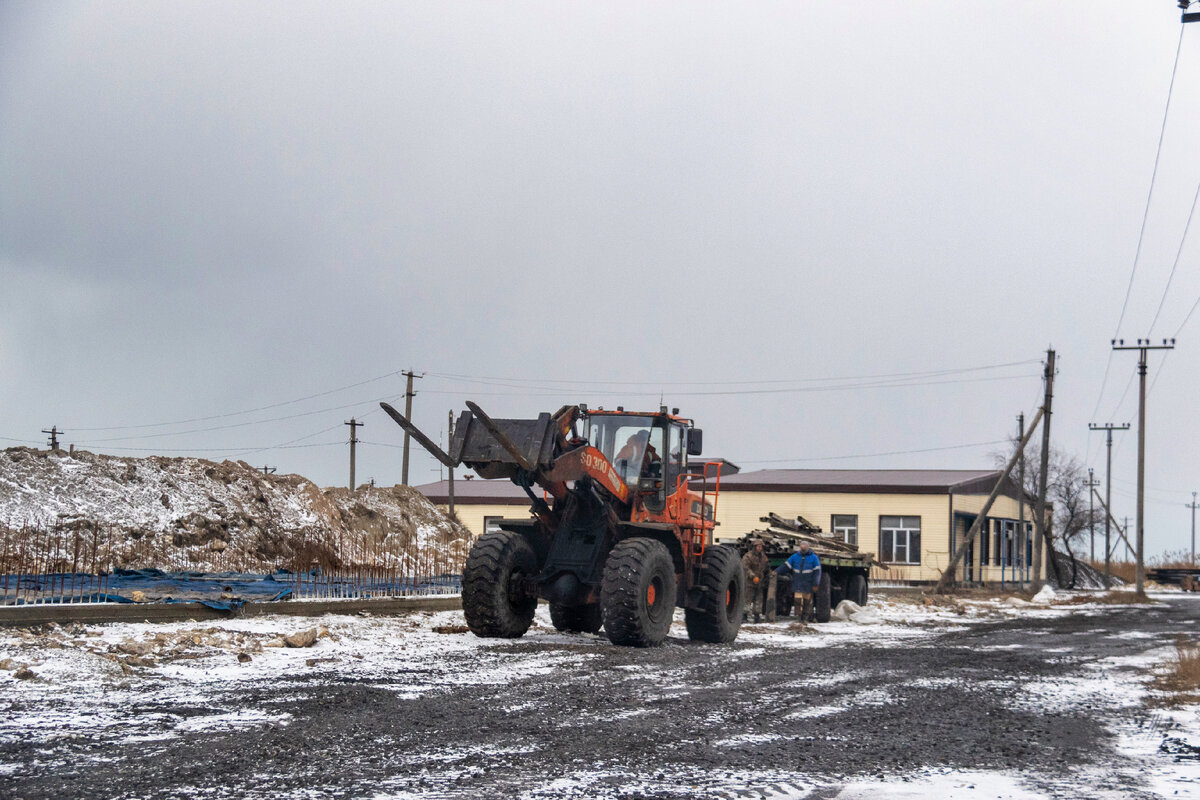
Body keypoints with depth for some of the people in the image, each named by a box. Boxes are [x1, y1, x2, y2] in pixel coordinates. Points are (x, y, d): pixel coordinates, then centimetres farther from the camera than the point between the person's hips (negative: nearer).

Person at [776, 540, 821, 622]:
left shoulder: (814, 557, 1)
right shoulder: (795, 557, 9)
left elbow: (817, 571, -3)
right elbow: (786, 566, 6)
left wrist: (816, 584, -10)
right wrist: (776, 572, -7)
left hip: (808, 584, -2)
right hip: (797, 584, 2)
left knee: (808, 601, -1)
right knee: (798, 600, -5)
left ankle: (807, 617, 7)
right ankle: (801, 616, 6)